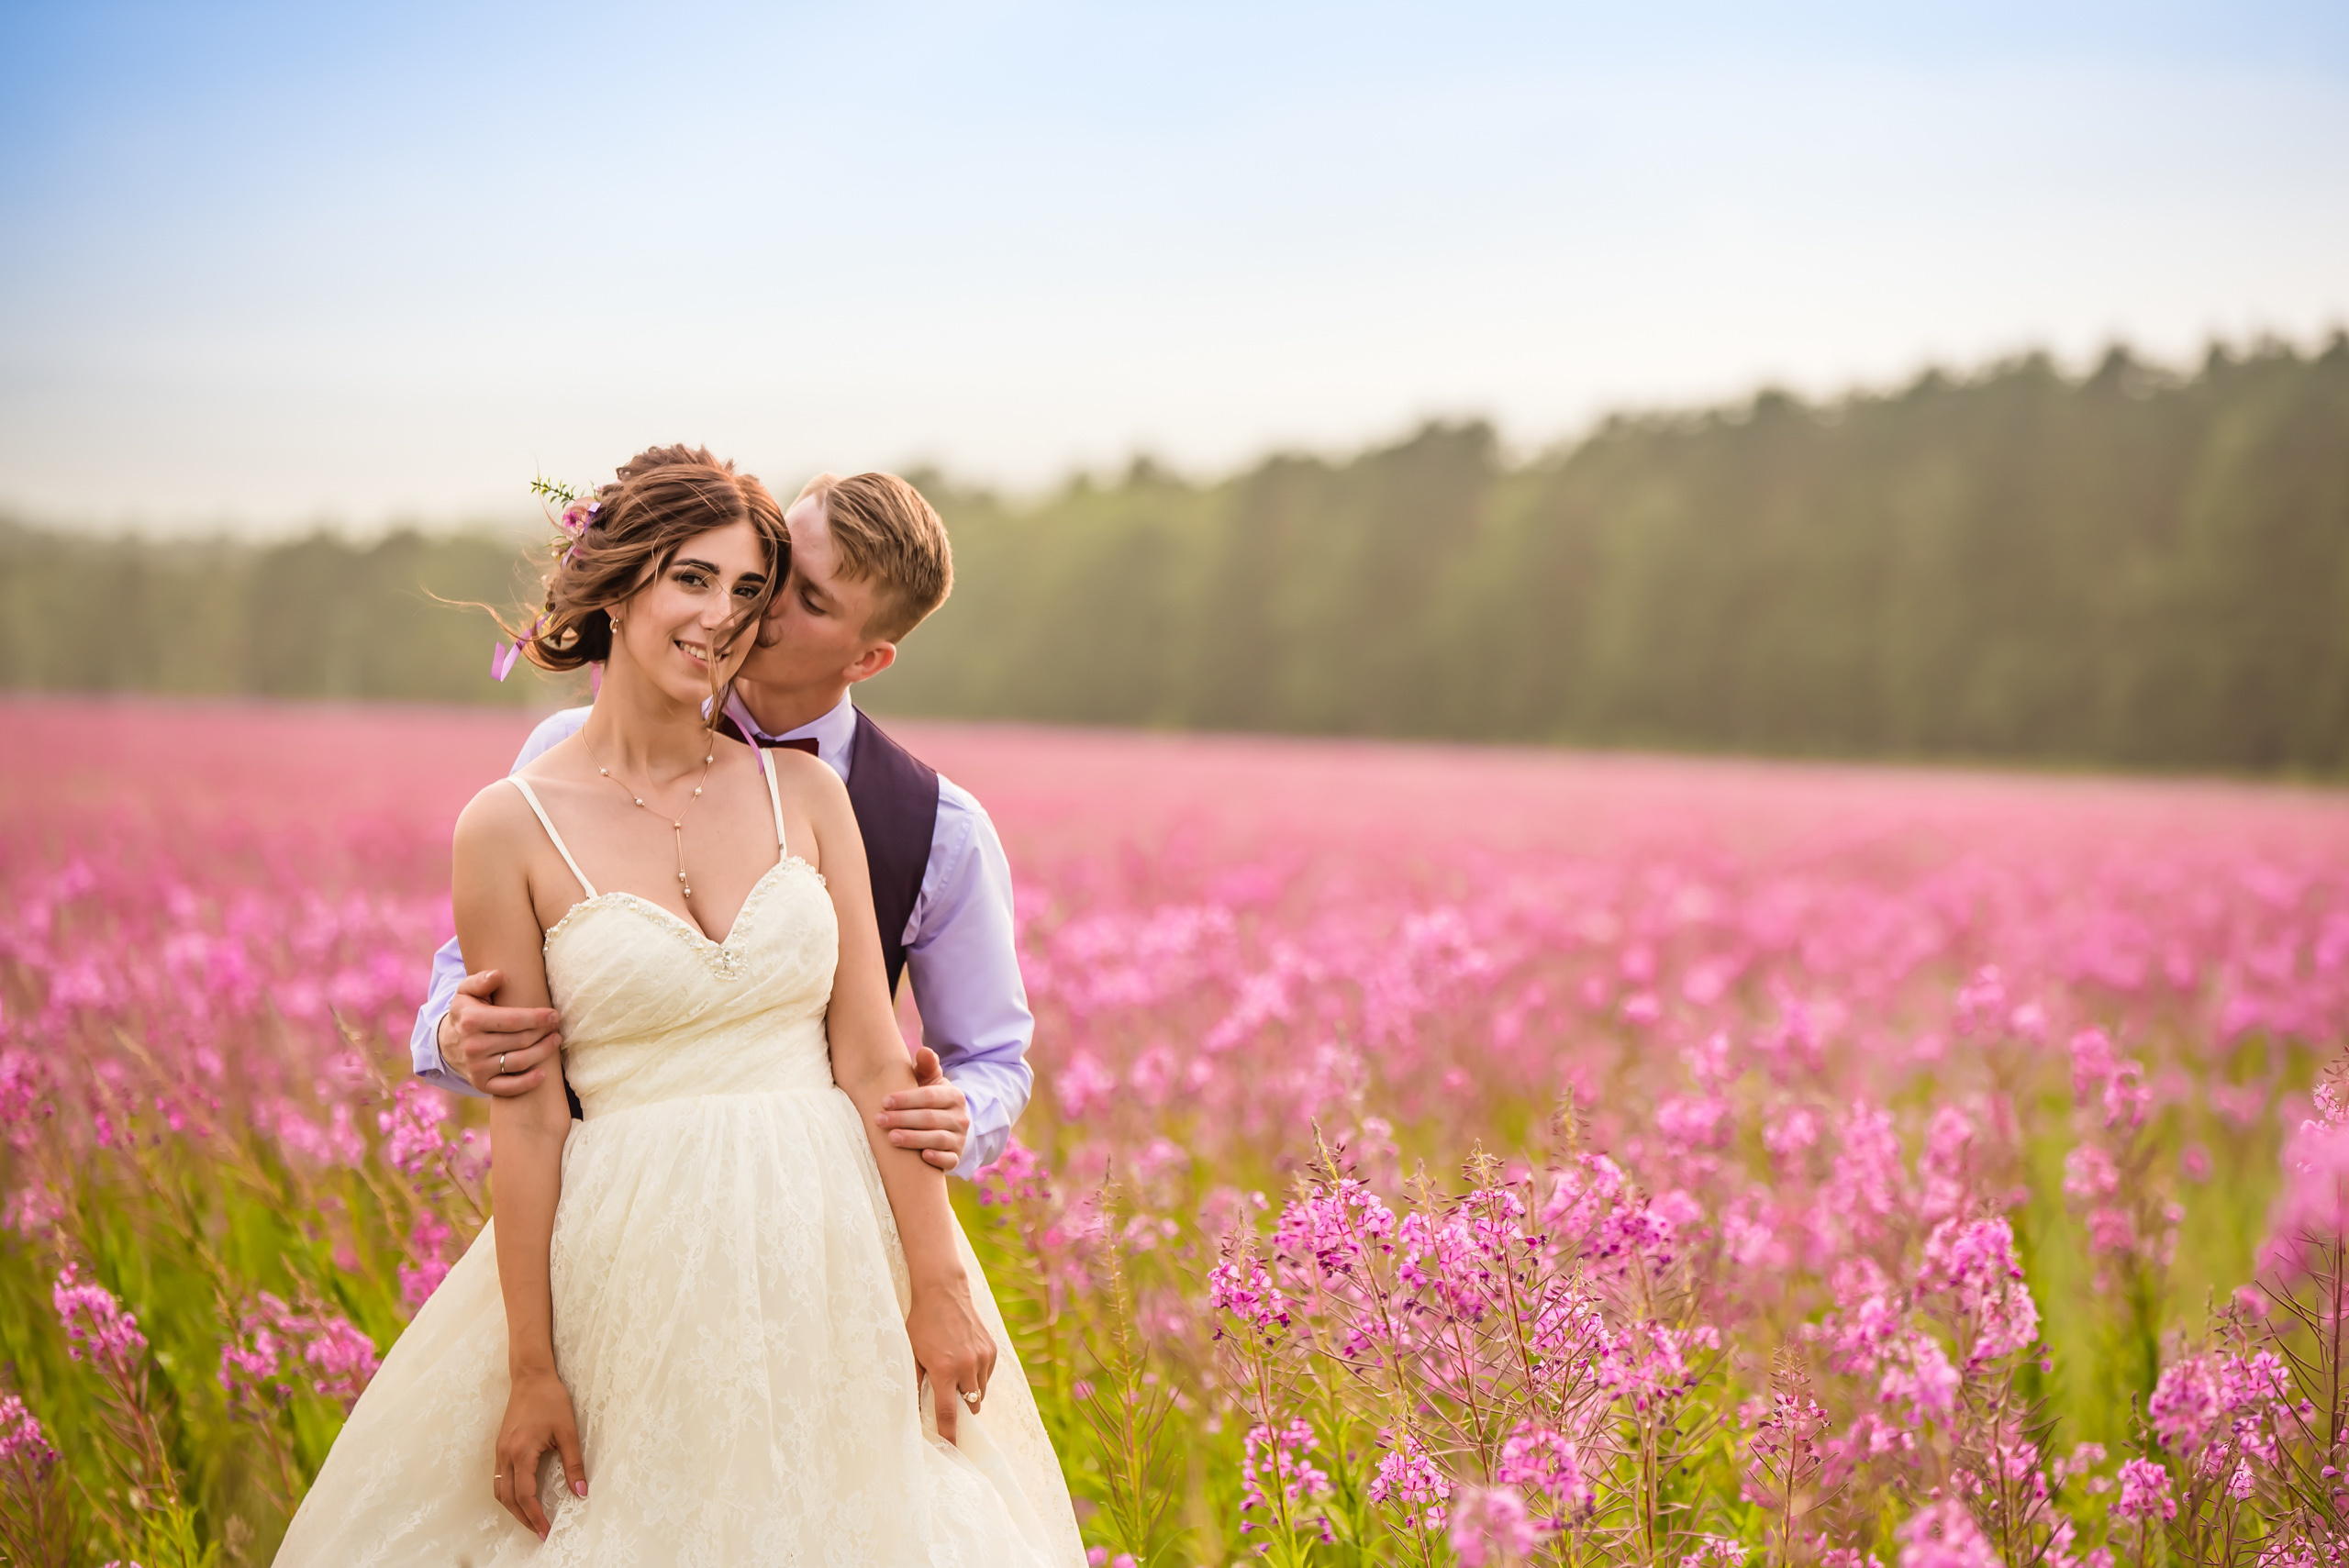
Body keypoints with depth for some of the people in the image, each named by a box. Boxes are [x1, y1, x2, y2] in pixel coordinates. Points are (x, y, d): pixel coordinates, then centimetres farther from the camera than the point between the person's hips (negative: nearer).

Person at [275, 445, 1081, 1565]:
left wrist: (937, 1289, -2)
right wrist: (529, 1369, -5)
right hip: (640, 1258, -3)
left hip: (834, 1248, 3)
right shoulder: (511, 828, -4)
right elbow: (527, 1116, -5)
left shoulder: (805, 794, 3)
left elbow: (871, 1062, 1)